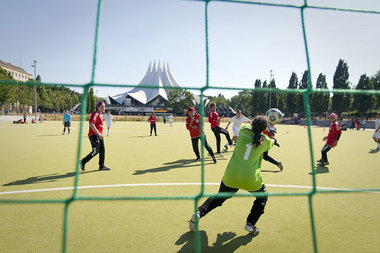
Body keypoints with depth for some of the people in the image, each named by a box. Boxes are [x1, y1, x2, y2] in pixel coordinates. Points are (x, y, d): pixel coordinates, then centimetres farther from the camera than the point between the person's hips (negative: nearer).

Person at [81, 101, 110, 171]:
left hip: (99, 135, 10)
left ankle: (101, 166, 14)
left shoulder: (99, 115, 20)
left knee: (102, 150, 7)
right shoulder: (95, 114, -10)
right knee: (96, 151, -12)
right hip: (94, 135, -10)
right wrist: (98, 133, -27)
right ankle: (83, 162, 3)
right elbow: (91, 124, -23)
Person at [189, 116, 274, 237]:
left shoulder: (243, 131, -2)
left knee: (219, 197, 24)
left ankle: (199, 212, 7)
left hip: (231, 176, 2)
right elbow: (270, 143, 23)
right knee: (262, 197, 27)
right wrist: (272, 139, 45)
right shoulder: (265, 140, -2)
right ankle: (250, 224, 17)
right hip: (251, 180, -2)